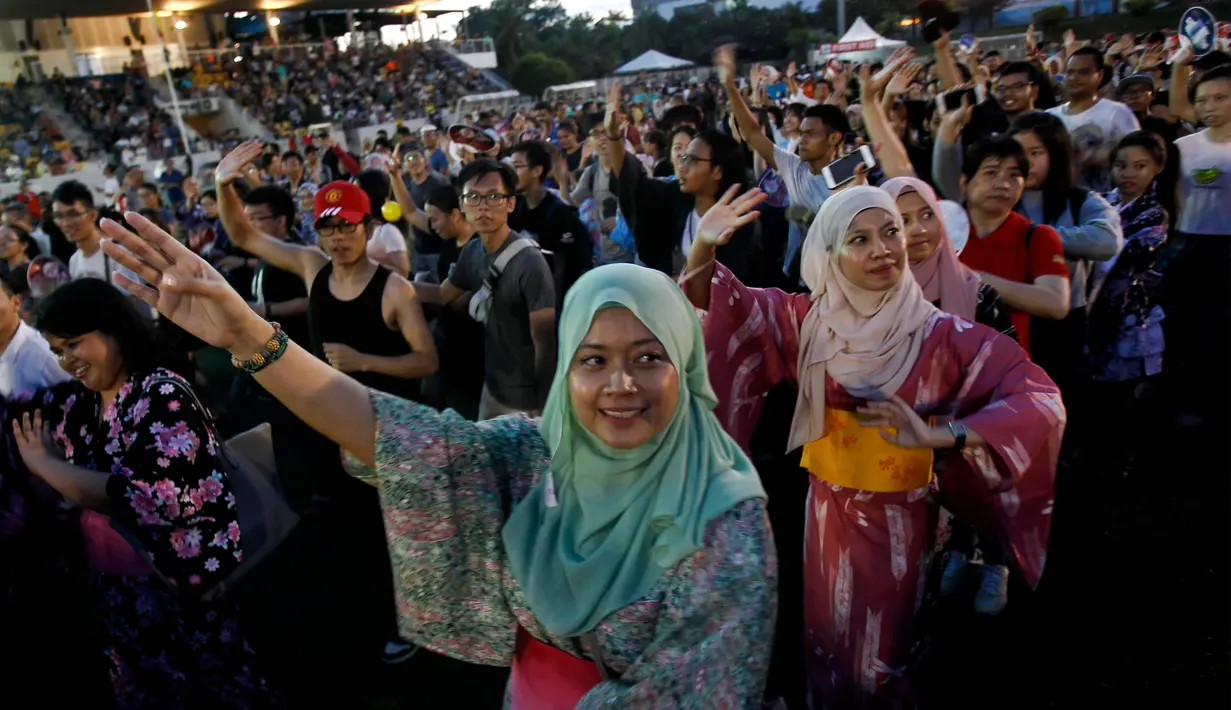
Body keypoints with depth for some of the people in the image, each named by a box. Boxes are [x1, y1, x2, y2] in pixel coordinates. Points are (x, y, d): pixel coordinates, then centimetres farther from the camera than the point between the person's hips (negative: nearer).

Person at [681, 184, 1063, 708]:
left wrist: (939, 436, -33)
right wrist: (704, 249, -26)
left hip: (899, 526, -2)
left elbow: (1040, 400, -21)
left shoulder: (944, 335, -15)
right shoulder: (807, 322, -5)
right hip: (827, 517, 3)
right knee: (829, 650, 21)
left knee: (884, 660, 16)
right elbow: (720, 305, -6)